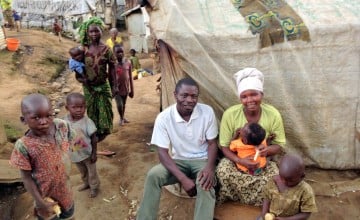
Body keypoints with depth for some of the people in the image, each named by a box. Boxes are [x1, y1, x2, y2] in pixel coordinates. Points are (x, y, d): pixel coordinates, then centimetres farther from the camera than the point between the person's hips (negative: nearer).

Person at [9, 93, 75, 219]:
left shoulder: (63, 126, -18)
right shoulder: (24, 146, -26)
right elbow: (26, 177, -17)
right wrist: (40, 202, -13)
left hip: (64, 186, 4)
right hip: (45, 193, -3)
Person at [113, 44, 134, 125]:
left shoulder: (128, 62, -1)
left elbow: (130, 77, 4)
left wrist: (132, 90, 6)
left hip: (126, 88, 3)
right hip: (117, 88, -3)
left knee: (124, 104, 18)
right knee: (119, 105, -9)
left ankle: (123, 117, 41)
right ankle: (121, 118, 18)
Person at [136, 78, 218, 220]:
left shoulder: (207, 112, -12)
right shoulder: (164, 117, -14)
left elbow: (212, 143, -4)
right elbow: (162, 152, -14)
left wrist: (210, 168, -25)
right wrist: (183, 178, -27)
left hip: (202, 160, 0)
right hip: (178, 161, 1)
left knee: (205, 183, -33)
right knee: (153, 175, -25)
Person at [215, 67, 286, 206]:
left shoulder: (273, 114, -16)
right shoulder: (230, 114, -19)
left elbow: (279, 145, -8)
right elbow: (224, 146, -13)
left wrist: (268, 150, -33)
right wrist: (240, 161, -32)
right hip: (236, 159, -1)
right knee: (223, 171, -31)